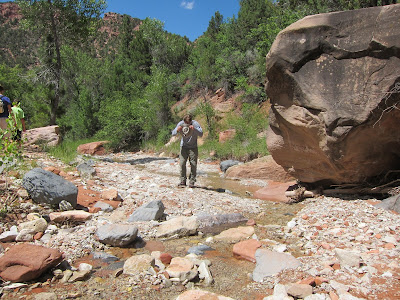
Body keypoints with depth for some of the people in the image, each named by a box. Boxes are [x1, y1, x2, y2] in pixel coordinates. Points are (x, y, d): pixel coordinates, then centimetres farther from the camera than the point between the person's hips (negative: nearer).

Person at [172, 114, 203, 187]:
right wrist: (177, 130, -31)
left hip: (193, 147, -1)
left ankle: (192, 182, 6)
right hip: (184, 146, 2)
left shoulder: (195, 124, -15)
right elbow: (173, 133, -9)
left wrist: (194, 129, -40)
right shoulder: (180, 124, -10)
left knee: (193, 164, -4)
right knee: (182, 164, -5)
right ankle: (183, 181, 6)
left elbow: (201, 134, -23)